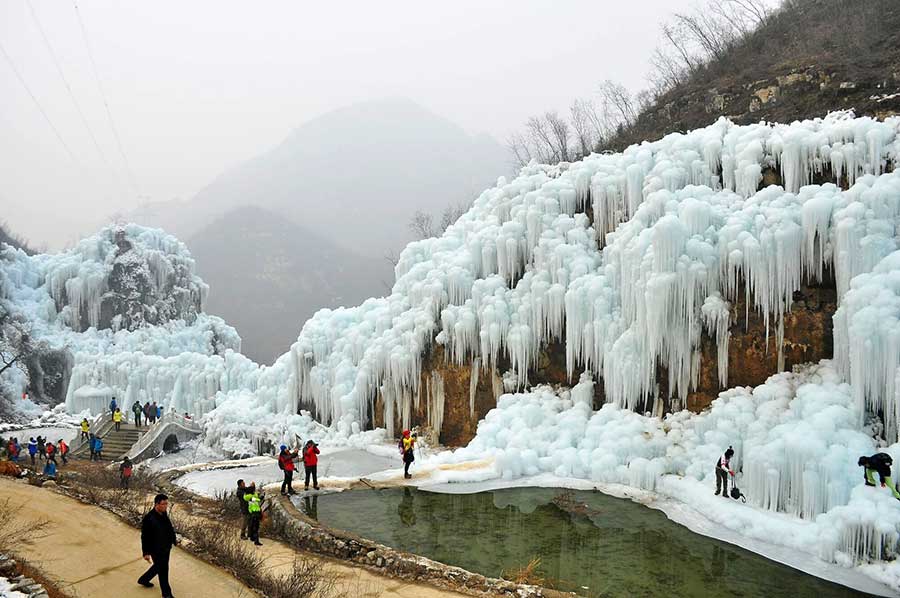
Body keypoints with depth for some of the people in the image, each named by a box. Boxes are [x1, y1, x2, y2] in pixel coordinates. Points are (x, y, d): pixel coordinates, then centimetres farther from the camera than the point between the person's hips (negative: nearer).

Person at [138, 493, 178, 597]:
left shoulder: (164, 514, -4)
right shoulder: (148, 518, -27)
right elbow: (145, 537, -21)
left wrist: (174, 539, 18)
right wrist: (146, 553, -18)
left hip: (166, 548, 7)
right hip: (157, 551, -7)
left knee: (159, 567, 26)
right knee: (163, 571, 7)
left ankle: (143, 580, 50)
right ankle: (166, 593, 26)